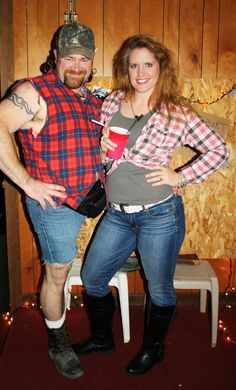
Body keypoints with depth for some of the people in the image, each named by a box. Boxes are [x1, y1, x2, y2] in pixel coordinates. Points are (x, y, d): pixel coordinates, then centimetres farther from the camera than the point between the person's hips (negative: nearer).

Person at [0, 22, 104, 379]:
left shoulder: (93, 100, 10)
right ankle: (58, 343, 31)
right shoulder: (35, 93, -13)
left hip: (91, 199, 6)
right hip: (55, 201, -6)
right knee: (57, 273, 9)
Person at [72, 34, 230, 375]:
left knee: (160, 289, 12)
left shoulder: (178, 112, -9)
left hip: (159, 215, -4)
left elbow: (220, 151, -5)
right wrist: (104, 152, -8)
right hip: (117, 214, 5)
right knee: (92, 278, 15)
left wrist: (180, 177, -12)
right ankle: (102, 338, 41)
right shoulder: (111, 103, 4)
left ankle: (153, 348, 39)